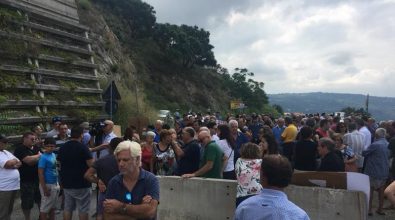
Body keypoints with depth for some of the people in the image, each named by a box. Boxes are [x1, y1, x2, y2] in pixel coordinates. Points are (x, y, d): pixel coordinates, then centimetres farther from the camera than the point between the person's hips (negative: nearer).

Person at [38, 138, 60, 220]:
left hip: (55, 184, 8)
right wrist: (45, 188, -19)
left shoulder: (53, 155, 4)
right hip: (48, 185, -8)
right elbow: (40, 173, -18)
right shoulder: (43, 157, -18)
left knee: (52, 206, 19)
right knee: (45, 207, 4)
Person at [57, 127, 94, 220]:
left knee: (67, 208, 13)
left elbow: (60, 164, 17)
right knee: (83, 210, 3)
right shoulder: (83, 147, -15)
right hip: (81, 183, -6)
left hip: (66, 183, 6)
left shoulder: (62, 148, 6)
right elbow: (91, 165, -19)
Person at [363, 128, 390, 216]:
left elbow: (364, 153, -15)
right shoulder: (388, 144, 3)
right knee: (381, 191, 15)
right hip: (384, 171, 7)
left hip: (374, 171, -7)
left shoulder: (375, 145, -21)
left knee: (370, 190, 4)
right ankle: (380, 209, 23)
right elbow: (388, 156, 16)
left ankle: (369, 209, 7)